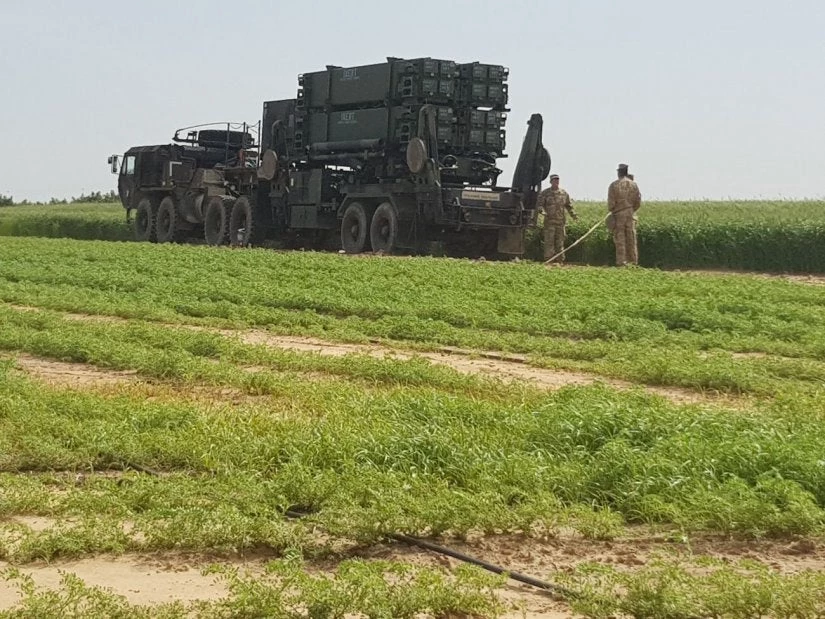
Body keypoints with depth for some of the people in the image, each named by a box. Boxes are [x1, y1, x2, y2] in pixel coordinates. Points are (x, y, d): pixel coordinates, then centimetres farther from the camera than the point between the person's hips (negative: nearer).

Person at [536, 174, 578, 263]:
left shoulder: (564, 193, 12)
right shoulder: (545, 193, 2)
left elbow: (568, 205, 21)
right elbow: (539, 205, -2)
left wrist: (573, 214, 11)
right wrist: (542, 210, -22)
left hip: (561, 222, 3)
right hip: (549, 222, -3)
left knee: (560, 242, 6)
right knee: (549, 242, -7)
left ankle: (559, 261, 11)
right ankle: (548, 261, -5)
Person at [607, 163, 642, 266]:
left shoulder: (614, 185, -7)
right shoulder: (633, 184, 2)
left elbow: (611, 202, -8)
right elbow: (638, 201, 5)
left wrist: (611, 210, 10)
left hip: (618, 215, -3)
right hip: (630, 215, 3)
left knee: (620, 239, 0)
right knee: (631, 239, 9)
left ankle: (621, 262, -2)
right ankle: (633, 261, 11)